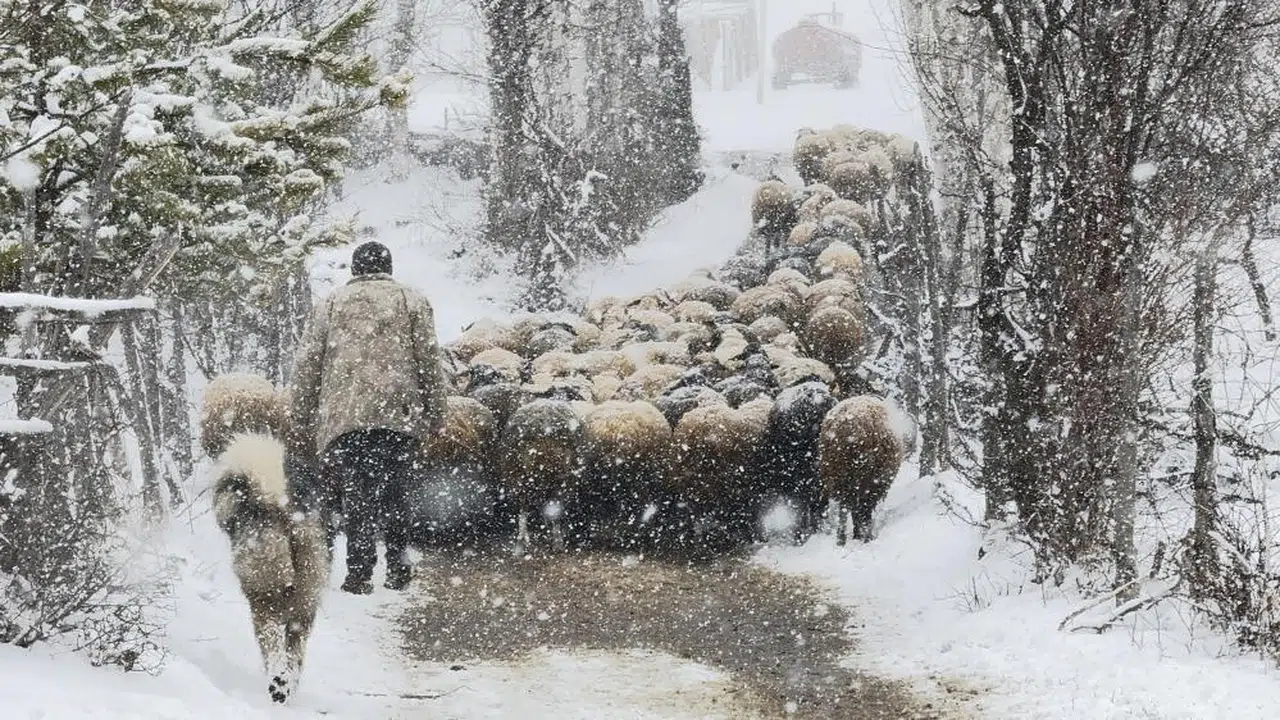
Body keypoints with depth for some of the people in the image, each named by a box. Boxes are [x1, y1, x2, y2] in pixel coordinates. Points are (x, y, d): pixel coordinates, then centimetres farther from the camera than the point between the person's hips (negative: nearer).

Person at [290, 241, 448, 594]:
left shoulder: (329, 304, 18)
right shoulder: (411, 301, 15)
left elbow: (305, 366, 14)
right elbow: (429, 359, 6)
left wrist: (303, 425, 18)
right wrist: (435, 413, 9)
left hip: (342, 415, 0)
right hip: (399, 414, 0)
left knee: (355, 495, 1)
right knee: (394, 491, 10)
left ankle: (360, 571, -8)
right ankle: (397, 560, 0)